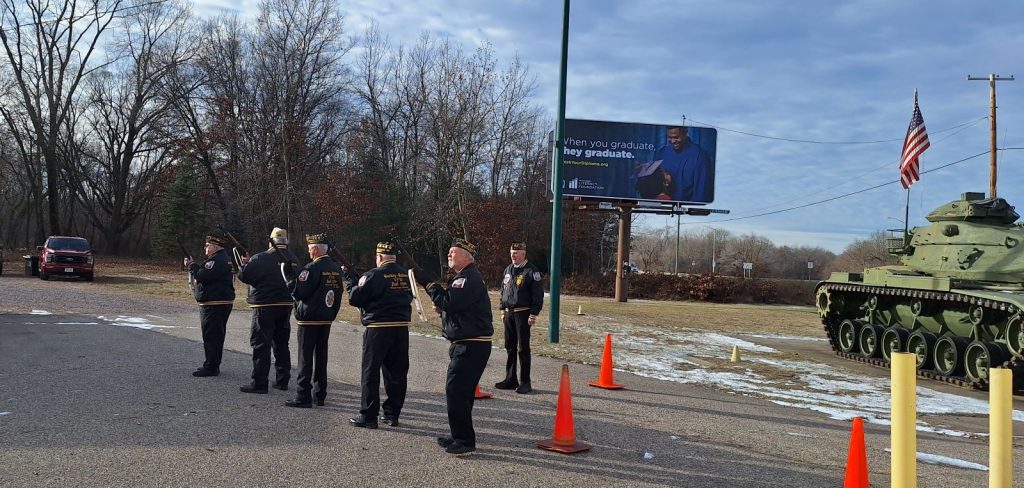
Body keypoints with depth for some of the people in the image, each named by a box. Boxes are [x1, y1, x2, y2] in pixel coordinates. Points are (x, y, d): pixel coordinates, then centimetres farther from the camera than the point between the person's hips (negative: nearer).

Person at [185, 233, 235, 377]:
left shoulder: (217, 261, -19)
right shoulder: (221, 259, 18)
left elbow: (203, 276, -25)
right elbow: (205, 275, 21)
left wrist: (192, 266, -8)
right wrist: (193, 265, 7)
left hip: (214, 305, -11)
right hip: (221, 304, 11)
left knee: (211, 336, -7)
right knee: (216, 336, 17)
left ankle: (211, 367, -4)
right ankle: (213, 365, 26)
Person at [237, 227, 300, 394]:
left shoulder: (261, 258, -13)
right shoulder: (294, 259, 6)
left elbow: (244, 275, -12)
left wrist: (244, 264, 8)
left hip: (265, 306, -6)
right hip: (286, 305, 6)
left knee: (261, 344, -2)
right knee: (281, 343, 15)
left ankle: (259, 383, -3)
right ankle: (282, 380, 20)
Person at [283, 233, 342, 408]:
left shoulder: (312, 268, -16)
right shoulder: (336, 269, 9)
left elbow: (298, 292, -16)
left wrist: (289, 276, -2)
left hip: (309, 318, -7)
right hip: (327, 319, 7)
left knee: (306, 356, -2)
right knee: (321, 355, 13)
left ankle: (303, 397, -1)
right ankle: (320, 395, 18)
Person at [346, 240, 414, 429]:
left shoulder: (374, 275, -10)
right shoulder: (406, 274, 6)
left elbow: (355, 299, -5)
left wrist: (352, 283, 13)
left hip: (378, 329, -5)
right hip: (402, 328, 5)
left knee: (371, 372, 2)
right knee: (397, 372, 13)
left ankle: (368, 416, 3)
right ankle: (392, 414, 19)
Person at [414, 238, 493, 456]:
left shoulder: (469, 278, -15)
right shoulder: (464, 277, 20)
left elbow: (449, 302, -24)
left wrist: (428, 283, -13)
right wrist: (442, 308, 4)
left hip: (471, 346, -11)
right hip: (467, 344, 11)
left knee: (455, 390, -11)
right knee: (460, 390, 17)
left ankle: (464, 440, -6)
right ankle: (460, 435, 26)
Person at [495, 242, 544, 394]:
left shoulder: (532, 271, -8)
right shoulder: (508, 270, 14)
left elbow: (538, 295, -11)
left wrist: (533, 315, -16)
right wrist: (503, 310, 15)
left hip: (523, 314, -7)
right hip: (509, 313, 7)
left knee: (523, 348, -4)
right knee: (510, 347, 11)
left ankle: (525, 382, 2)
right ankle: (510, 379, 19)